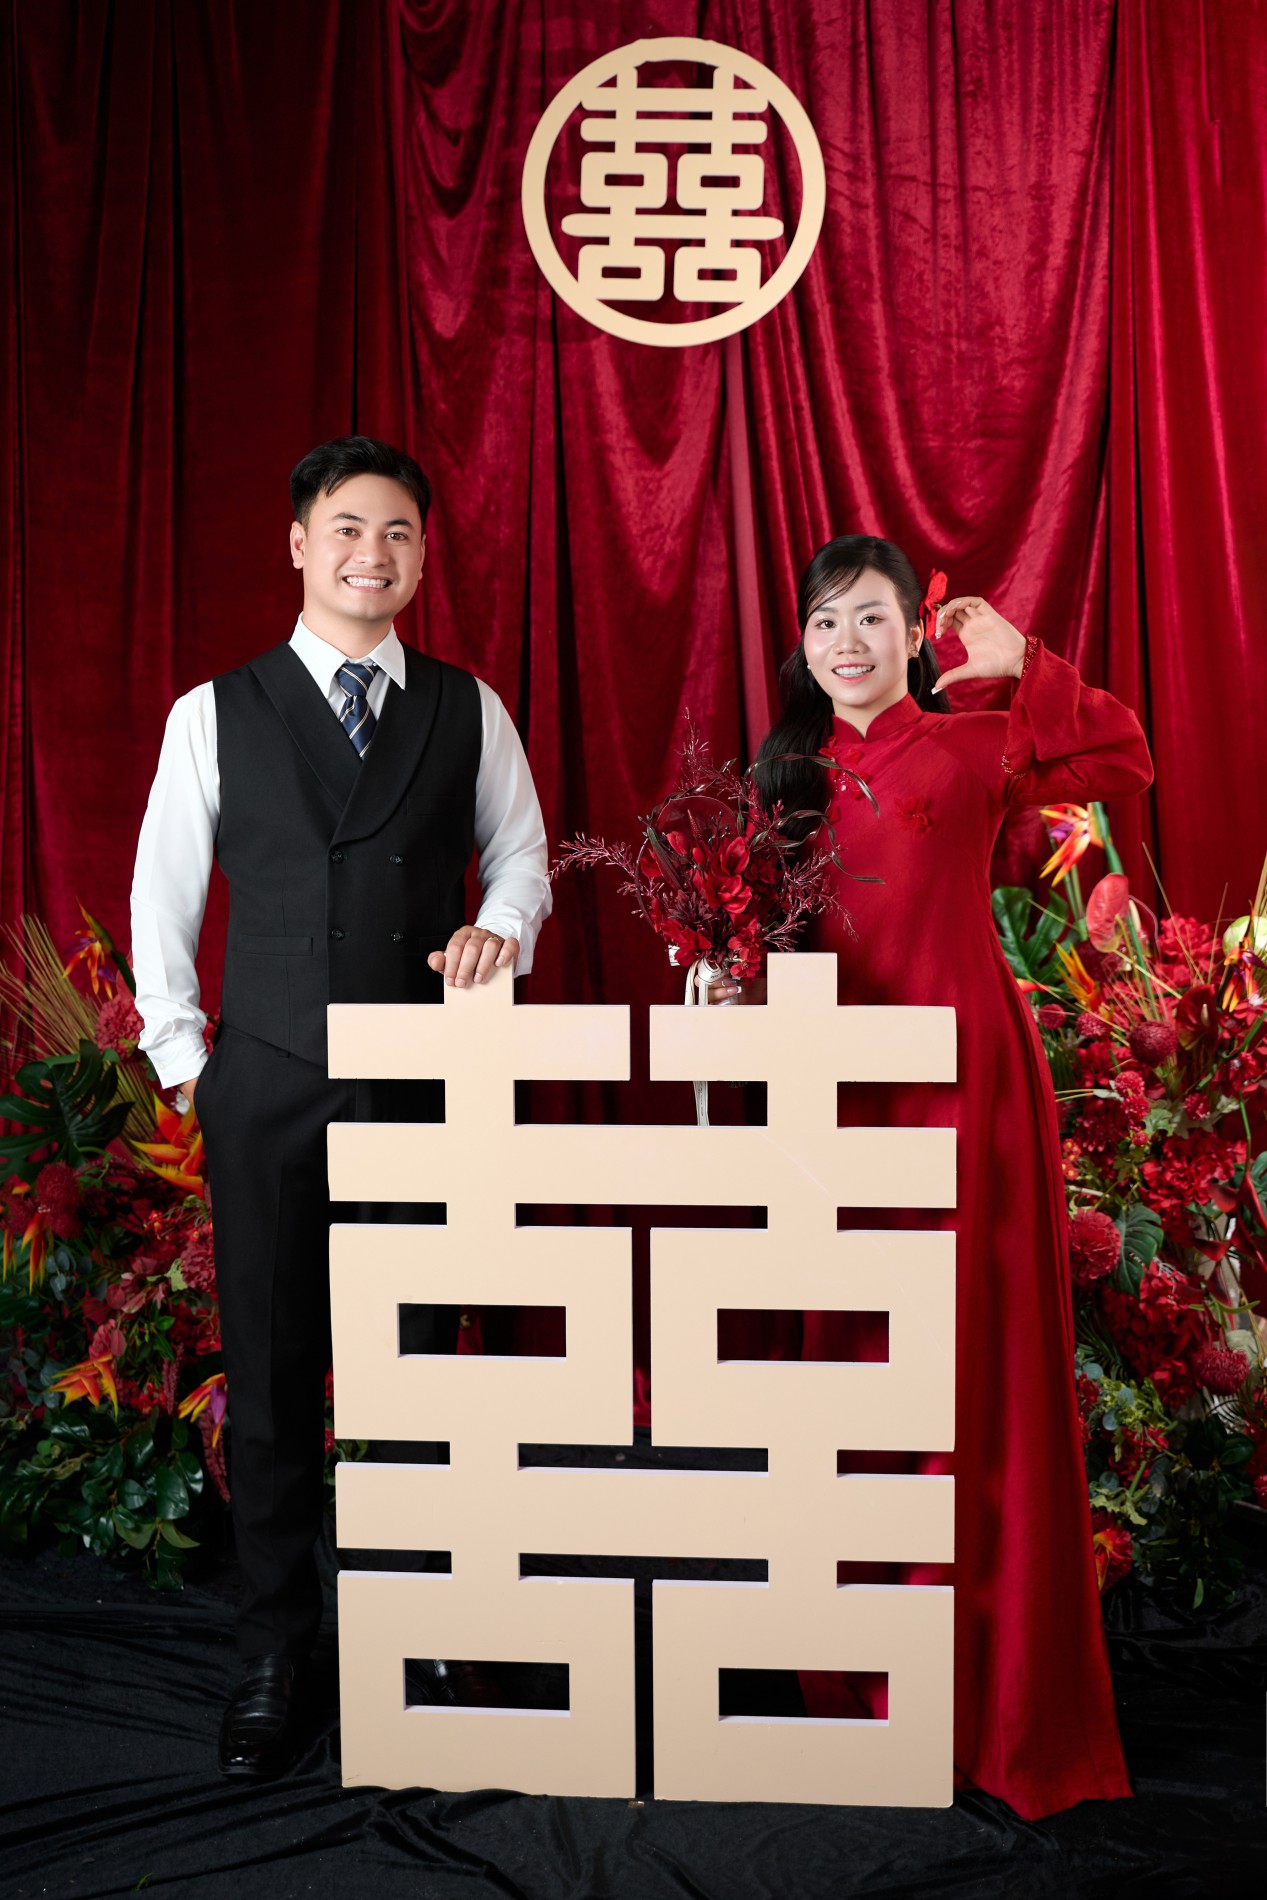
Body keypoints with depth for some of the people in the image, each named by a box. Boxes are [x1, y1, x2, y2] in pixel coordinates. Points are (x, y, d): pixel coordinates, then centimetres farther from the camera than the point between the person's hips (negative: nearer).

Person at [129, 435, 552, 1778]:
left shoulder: (468, 711, 7)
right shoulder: (215, 713, 5)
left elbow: (520, 852, 14)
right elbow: (162, 897, 9)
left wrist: (498, 928, -7)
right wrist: (181, 1055, 5)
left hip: (427, 1090, 1)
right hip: (268, 1098, 0)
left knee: (419, 1370, 7)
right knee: (271, 1380, 7)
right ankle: (271, 1660, 23)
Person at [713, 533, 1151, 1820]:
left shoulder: (971, 748, 0)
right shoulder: (790, 774, 12)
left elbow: (1124, 765, -8)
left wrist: (1021, 664, -12)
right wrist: (739, 983, -5)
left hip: (961, 1084, -4)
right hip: (839, 1092, 5)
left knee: (974, 1367, 0)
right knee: (854, 1359, 11)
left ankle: (992, 1693, 15)